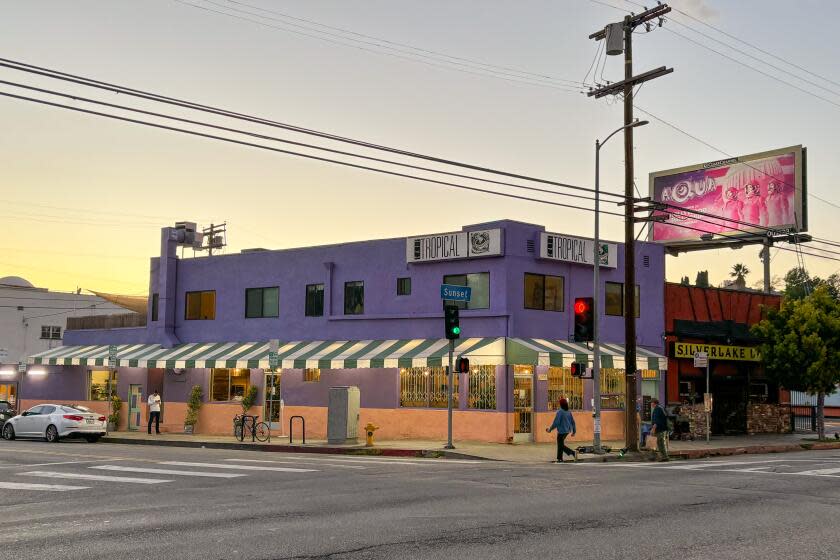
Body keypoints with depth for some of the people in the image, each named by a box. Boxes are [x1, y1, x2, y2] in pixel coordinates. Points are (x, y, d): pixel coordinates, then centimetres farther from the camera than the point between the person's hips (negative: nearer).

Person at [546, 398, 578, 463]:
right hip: (567, 431, 8)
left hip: (562, 431, -8)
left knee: (561, 446, 1)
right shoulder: (569, 412, 5)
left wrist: (550, 429, -6)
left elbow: (556, 422, -18)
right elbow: (573, 422, 7)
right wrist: (574, 431, 14)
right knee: (560, 444, 19)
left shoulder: (559, 412, -16)